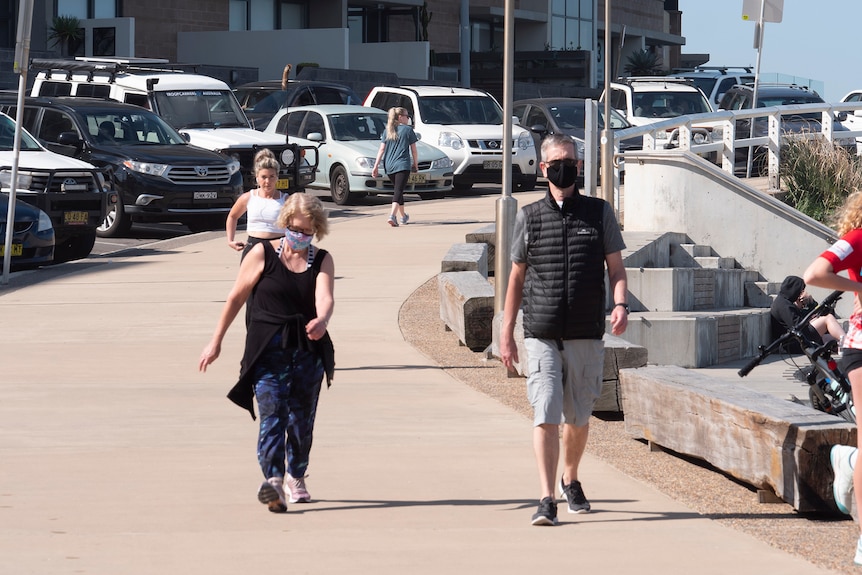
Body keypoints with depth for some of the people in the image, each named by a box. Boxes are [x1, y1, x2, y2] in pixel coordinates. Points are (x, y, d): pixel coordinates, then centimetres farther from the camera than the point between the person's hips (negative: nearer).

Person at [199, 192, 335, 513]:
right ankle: (273, 480, -31)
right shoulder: (263, 254, -1)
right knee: (272, 414, -17)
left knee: (303, 420, 13)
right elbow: (237, 297, 4)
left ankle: (296, 477, 33)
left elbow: (325, 297, -13)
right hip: (268, 350, -3)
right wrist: (216, 341, 5)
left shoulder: (322, 260, 5)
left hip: (309, 351, 3)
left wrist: (321, 321, -37)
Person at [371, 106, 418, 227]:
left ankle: (404, 216, 33)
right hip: (403, 165, -5)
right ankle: (392, 216, -29)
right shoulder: (407, 130, -1)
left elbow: (381, 149, 6)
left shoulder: (387, 131, 11)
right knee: (398, 191, -11)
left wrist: (376, 166, 5)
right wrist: (415, 164, 15)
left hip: (389, 166, 5)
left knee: (398, 191, 21)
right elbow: (413, 150, 2)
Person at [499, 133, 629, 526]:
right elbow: (517, 277, 12)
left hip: (587, 336, 1)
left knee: (578, 418, 11)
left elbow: (616, 268, 8)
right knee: (546, 416, -12)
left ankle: (571, 481, 35)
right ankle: (547, 499, -15)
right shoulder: (529, 217, 6)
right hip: (542, 335, -1)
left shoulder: (599, 213, 7)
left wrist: (620, 304, -13)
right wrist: (506, 334, 9)